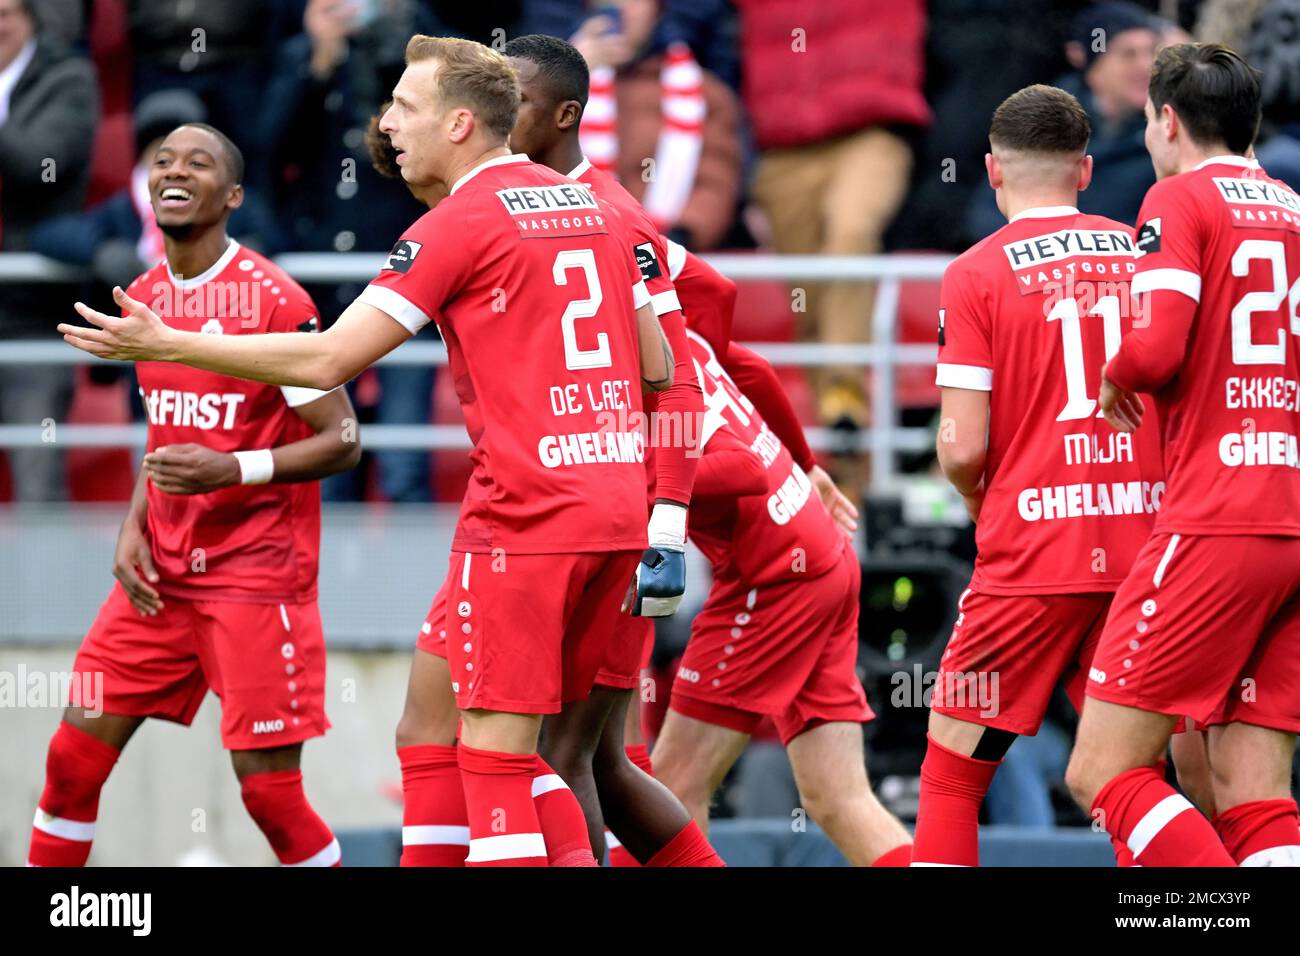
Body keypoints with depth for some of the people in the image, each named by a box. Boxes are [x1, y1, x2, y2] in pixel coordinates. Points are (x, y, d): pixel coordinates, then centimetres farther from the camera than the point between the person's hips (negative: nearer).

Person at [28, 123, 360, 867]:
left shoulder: (273, 299, -13)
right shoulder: (144, 298, 10)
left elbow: (342, 440, -12)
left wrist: (233, 470, -25)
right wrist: (135, 526, 6)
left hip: (255, 574, -7)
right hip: (163, 574, 7)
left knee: (267, 784, -8)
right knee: (74, 752, 4)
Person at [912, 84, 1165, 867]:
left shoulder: (976, 274, -4)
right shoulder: (1148, 255, 7)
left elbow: (962, 449, -9)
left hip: (1032, 557, -4)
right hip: (1144, 549, 4)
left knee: (951, 773, 5)